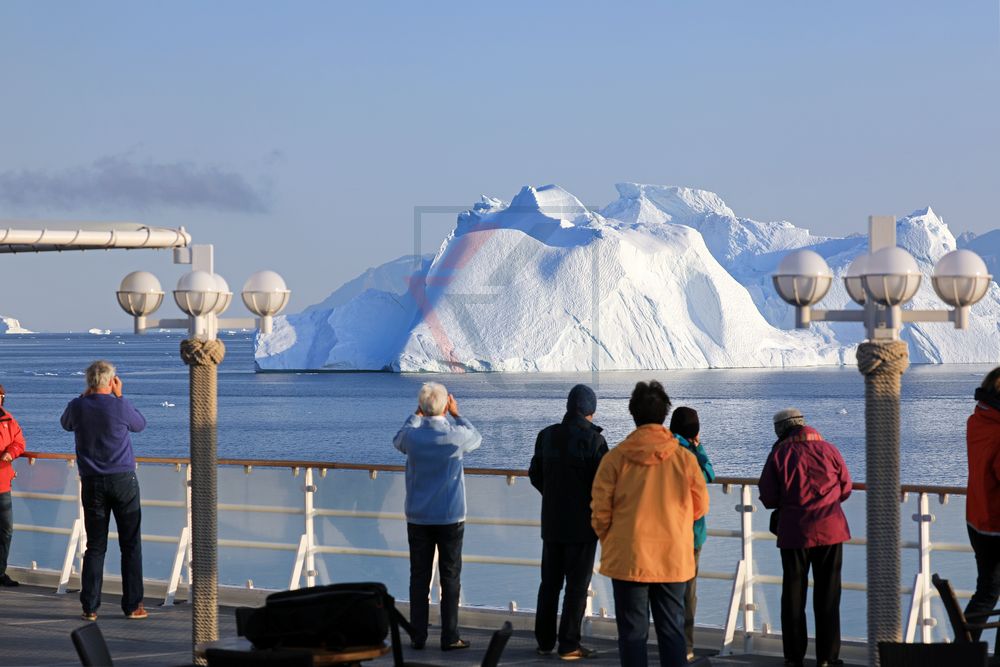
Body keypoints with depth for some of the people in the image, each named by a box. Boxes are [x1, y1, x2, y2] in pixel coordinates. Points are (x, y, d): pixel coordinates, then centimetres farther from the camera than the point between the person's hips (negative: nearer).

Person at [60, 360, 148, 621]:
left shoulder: (77, 407, -2)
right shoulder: (120, 406, -10)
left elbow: (66, 424, 21)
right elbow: (140, 424, 10)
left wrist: (86, 395, 19)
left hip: (91, 482, 3)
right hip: (123, 480, -2)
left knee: (95, 546, 7)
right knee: (131, 545, 5)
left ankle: (90, 607, 3)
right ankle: (133, 605, 4)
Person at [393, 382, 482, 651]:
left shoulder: (412, 435, -8)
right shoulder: (456, 436, -12)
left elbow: (398, 441, 18)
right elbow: (476, 438, 12)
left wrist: (416, 415, 22)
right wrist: (457, 414, 19)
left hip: (418, 518, 2)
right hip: (451, 518, -2)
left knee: (419, 578, 7)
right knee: (450, 578, 4)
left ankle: (418, 636, 8)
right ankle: (450, 637, 4)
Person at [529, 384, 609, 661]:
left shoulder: (547, 435, 2)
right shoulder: (593, 440, -15)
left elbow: (535, 475, 10)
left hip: (552, 522, 5)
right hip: (582, 524, -5)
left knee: (549, 583, 14)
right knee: (577, 585, 1)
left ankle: (544, 641, 18)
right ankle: (569, 645, 1)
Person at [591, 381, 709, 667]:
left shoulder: (616, 458, -9)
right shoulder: (684, 458, -5)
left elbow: (600, 512, -5)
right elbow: (700, 507, 6)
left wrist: (610, 542, 15)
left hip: (628, 558, -1)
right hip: (673, 558, 1)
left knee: (632, 632, 5)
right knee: (671, 631, 10)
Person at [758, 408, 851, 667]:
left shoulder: (779, 454, -1)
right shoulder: (829, 450, 3)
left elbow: (768, 499, -2)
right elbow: (845, 489, 11)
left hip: (794, 532, -1)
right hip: (830, 529, 1)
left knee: (793, 594, 9)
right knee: (827, 595, 6)